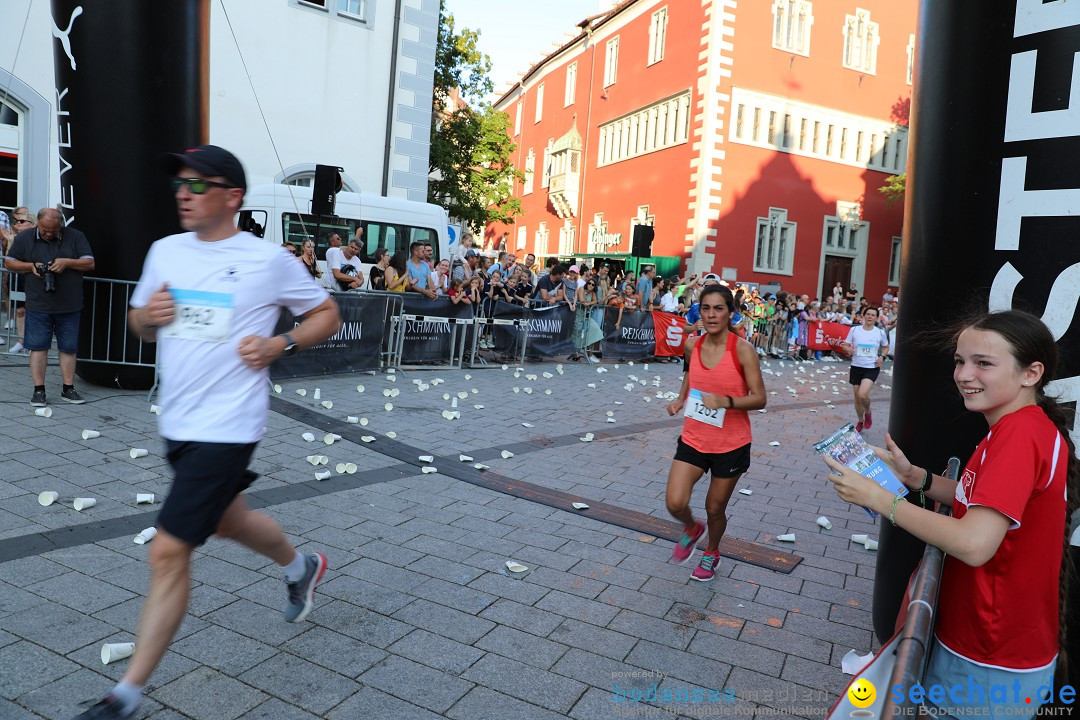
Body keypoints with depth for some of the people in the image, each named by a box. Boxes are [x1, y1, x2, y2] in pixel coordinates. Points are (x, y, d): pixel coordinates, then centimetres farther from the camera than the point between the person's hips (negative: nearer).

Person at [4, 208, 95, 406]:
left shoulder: (75, 237, 2)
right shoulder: (24, 238, 4)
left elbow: (90, 263, -1)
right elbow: (9, 263, 10)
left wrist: (67, 262, -16)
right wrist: (31, 266, -8)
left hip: (70, 306, 0)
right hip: (38, 306, 0)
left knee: (69, 348, 6)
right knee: (38, 346, 1)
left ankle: (68, 388, 16)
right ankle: (39, 390, 8)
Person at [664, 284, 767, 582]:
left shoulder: (742, 350, -17)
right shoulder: (692, 345, -4)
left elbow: (759, 399, -15)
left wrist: (725, 401, -32)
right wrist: (680, 400, 1)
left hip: (731, 445, -3)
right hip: (693, 439, 3)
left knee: (715, 509, 12)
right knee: (675, 504, -10)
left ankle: (712, 553, 45)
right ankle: (691, 529, 28)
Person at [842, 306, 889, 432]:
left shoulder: (880, 332, -2)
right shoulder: (854, 329, -3)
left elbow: (886, 347, 14)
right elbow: (845, 345, 4)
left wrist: (882, 356, -5)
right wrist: (848, 349, -19)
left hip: (872, 368, -2)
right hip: (856, 367, 2)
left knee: (862, 394, -22)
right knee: (857, 398, 10)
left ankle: (868, 413, 10)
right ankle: (860, 422, 33)